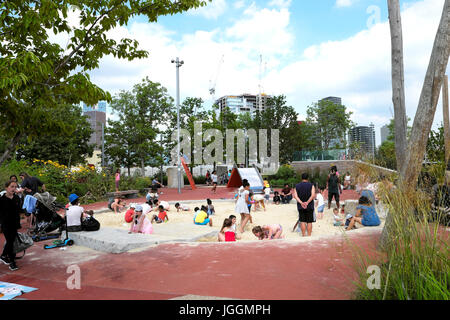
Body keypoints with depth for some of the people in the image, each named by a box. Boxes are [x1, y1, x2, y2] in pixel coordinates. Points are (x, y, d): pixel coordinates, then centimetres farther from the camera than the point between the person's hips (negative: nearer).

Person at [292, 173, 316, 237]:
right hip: (310, 206, -2)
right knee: (309, 222, 5)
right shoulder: (311, 185, -3)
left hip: (300, 206, 2)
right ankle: (309, 236, 7)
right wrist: (307, 202, -20)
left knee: (302, 221, 9)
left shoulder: (297, 186, 5)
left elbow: (295, 196, -7)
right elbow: (313, 195, -16)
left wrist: (301, 202, -16)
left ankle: (303, 235, 11)